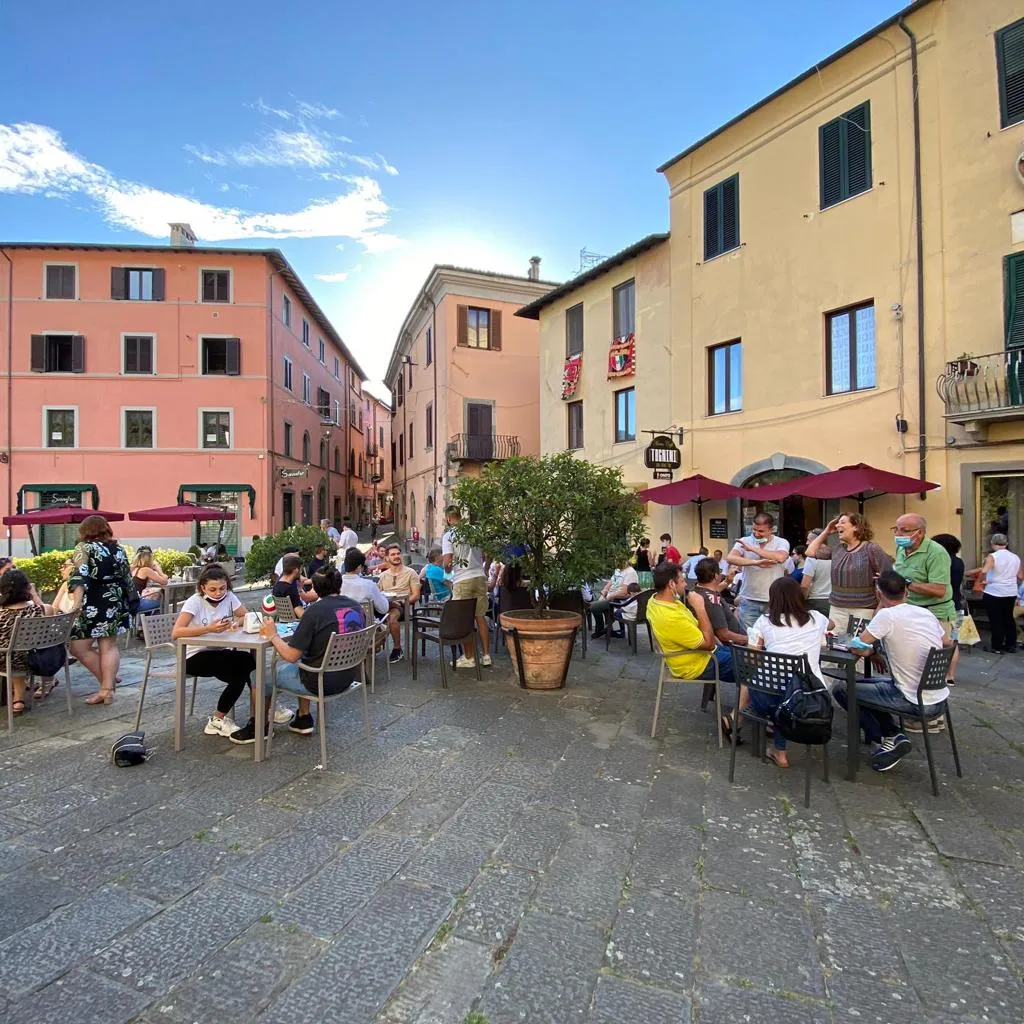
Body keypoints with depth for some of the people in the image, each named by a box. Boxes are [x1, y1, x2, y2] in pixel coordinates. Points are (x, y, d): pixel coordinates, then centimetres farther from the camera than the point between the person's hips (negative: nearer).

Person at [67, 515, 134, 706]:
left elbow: (80, 576, -18)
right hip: (115, 602, 6)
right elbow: (127, 578, 13)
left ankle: (107, 682, 9)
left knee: (78, 647, 6)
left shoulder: (84, 547, -3)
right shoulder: (118, 548, 10)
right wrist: (127, 602, 25)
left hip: (94, 604, -6)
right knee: (109, 646, 9)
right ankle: (108, 687, 6)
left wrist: (77, 601, -29)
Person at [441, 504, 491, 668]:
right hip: (480, 577, 4)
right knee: (481, 616, 11)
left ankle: (469, 658, 11)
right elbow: (485, 556, 11)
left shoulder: (448, 535, -5)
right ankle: (486, 655, 16)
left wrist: (447, 569, 10)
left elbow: (447, 561, -11)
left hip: (462, 581, -4)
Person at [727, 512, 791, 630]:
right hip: (749, 601, 1)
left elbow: (780, 558, -23)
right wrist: (756, 562, -25)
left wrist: (752, 548, -20)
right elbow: (730, 558, -15)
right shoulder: (744, 541, 1)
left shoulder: (781, 542, -1)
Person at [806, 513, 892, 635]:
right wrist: (826, 532, 13)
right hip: (837, 609, 5)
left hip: (864, 610, -5)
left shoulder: (870, 548, -6)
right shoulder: (838, 549, 11)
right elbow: (811, 552, 14)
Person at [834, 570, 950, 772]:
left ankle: (888, 739, 8)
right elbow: (947, 643, 19)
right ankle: (894, 735, 15)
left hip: (916, 701, -8)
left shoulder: (887, 615, -20)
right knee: (868, 683, 26)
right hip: (939, 696, 8)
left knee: (841, 689, 5)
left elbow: (857, 646, -15)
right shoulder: (926, 612, 2)